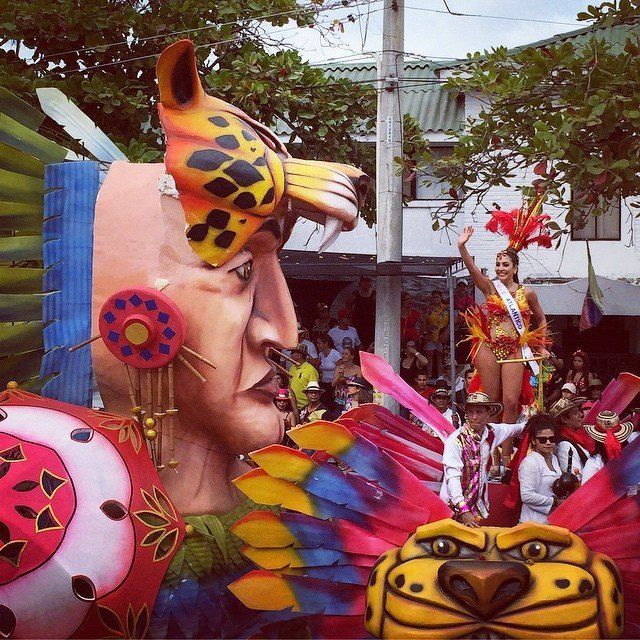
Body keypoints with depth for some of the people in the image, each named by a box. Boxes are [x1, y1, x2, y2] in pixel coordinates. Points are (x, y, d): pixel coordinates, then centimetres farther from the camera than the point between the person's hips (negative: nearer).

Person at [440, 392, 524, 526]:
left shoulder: (492, 433, 0)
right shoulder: (455, 440, -18)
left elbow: (514, 429, 23)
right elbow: (452, 477, -25)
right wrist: (464, 510, -33)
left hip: (479, 504, 5)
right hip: (455, 505, -5)